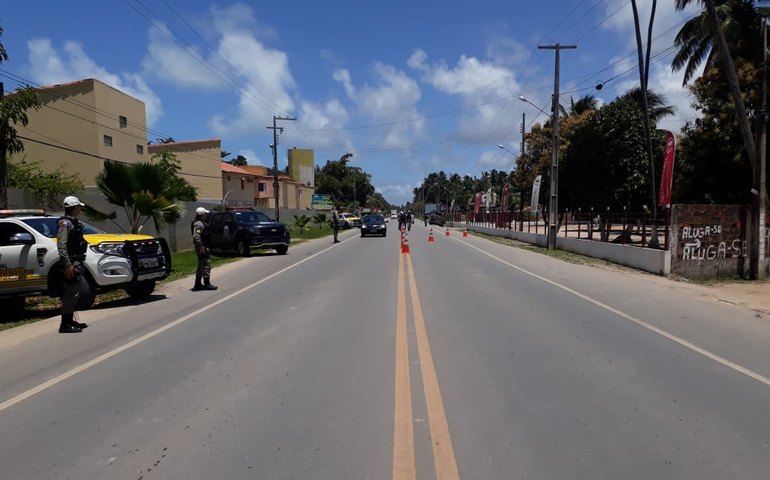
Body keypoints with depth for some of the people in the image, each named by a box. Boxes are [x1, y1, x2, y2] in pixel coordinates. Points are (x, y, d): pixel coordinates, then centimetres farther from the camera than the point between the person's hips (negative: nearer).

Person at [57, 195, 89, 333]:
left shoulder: (74, 222, 18)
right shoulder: (65, 223, -12)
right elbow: (61, 245, -20)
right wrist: (68, 265, -24)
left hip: (77, 262, 10)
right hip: (71, 263, -10)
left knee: (75, 292, 15)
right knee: (71, 293, -9)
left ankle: (70, 321, 24)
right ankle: (65, 325, -6)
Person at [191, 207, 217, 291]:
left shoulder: (202, 223, 17)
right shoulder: (198, 224, -16)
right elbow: (196, 237, -26)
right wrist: (201, 248, -26)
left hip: (205, 248, 11)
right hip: (203, 248, -11)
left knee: (201, 266, 15)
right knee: (206, 265, -7)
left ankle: (198, 284, 22)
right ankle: (207, 284, -2)